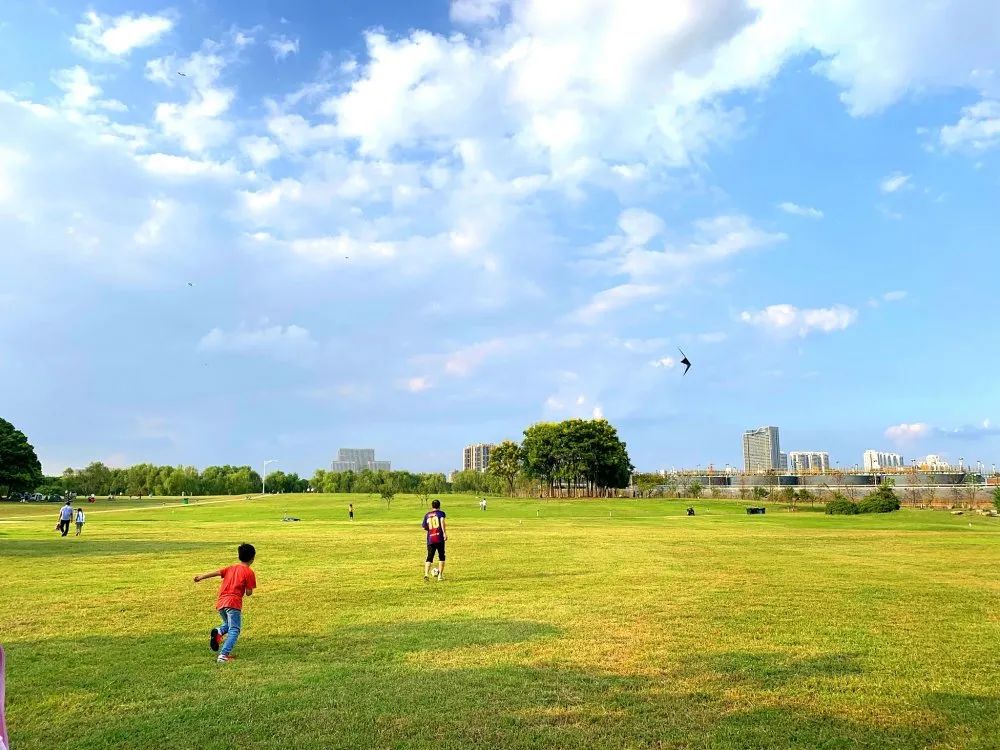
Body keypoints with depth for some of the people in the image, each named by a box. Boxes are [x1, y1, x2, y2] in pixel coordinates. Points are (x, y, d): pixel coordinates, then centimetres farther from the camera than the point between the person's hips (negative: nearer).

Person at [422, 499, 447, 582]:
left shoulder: (427, 515, 13)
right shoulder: (440, 513, 3)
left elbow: (424, 527, 13)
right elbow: (442, 521, -17)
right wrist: (444, 533, -21)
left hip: (430, 539, 3)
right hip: (439, 538, -3)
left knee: (429, 557, 5)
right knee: (441, 556, 11)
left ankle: (426, 574, -14)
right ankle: (440, 575, 8)